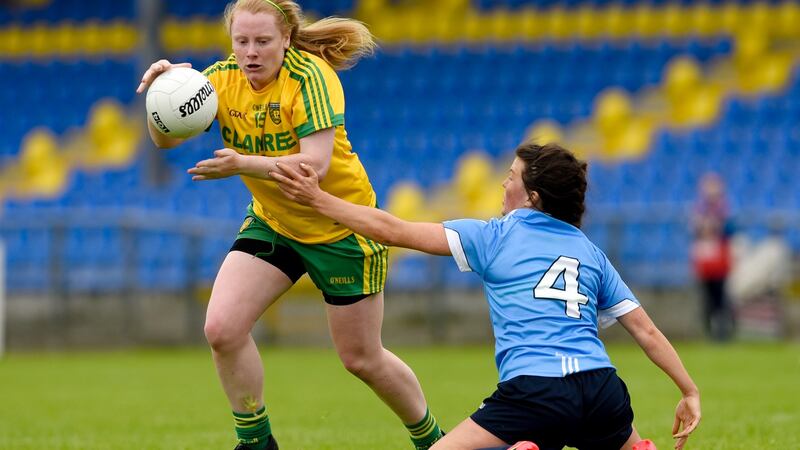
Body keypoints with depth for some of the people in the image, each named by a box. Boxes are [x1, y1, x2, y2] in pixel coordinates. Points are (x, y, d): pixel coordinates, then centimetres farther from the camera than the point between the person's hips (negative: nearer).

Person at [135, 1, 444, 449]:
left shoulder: (309, 76, -25)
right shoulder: (223, 78, -10)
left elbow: (316, 163, -35)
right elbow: (166, 138, -17)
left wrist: (243, 165, -49)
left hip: (340, 224, -5)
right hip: (273, 222, 5)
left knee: (362, 358, 4)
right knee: (222, 328, -15)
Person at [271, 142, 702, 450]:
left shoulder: (495, 236, 12)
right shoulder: (591, 253, 23)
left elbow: (394, 231, 11)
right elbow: (646, 330, 17)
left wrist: (317, 198, 17)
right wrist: (689, 391, 23)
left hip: (533, 391, -5)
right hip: (601, 388, 5)